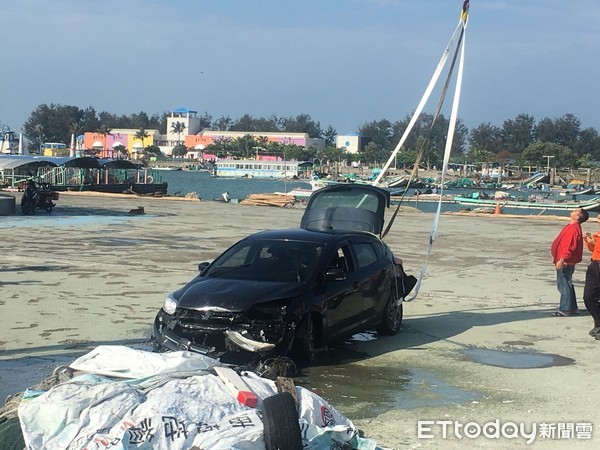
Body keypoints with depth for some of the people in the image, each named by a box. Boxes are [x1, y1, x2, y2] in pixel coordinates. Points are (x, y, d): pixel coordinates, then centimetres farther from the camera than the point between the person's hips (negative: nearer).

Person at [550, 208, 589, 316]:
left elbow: (570, 246, -25)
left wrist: (562, 260, -25)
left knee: (564, 285, -5)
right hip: (564, 262, 10)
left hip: (565, 262, -10)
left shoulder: (573, 229, -19)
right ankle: (572, 308, 23)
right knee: (565, 285, 16)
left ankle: (566, 309, -1)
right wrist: (559, 260, 21)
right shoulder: (570, 226, 13)